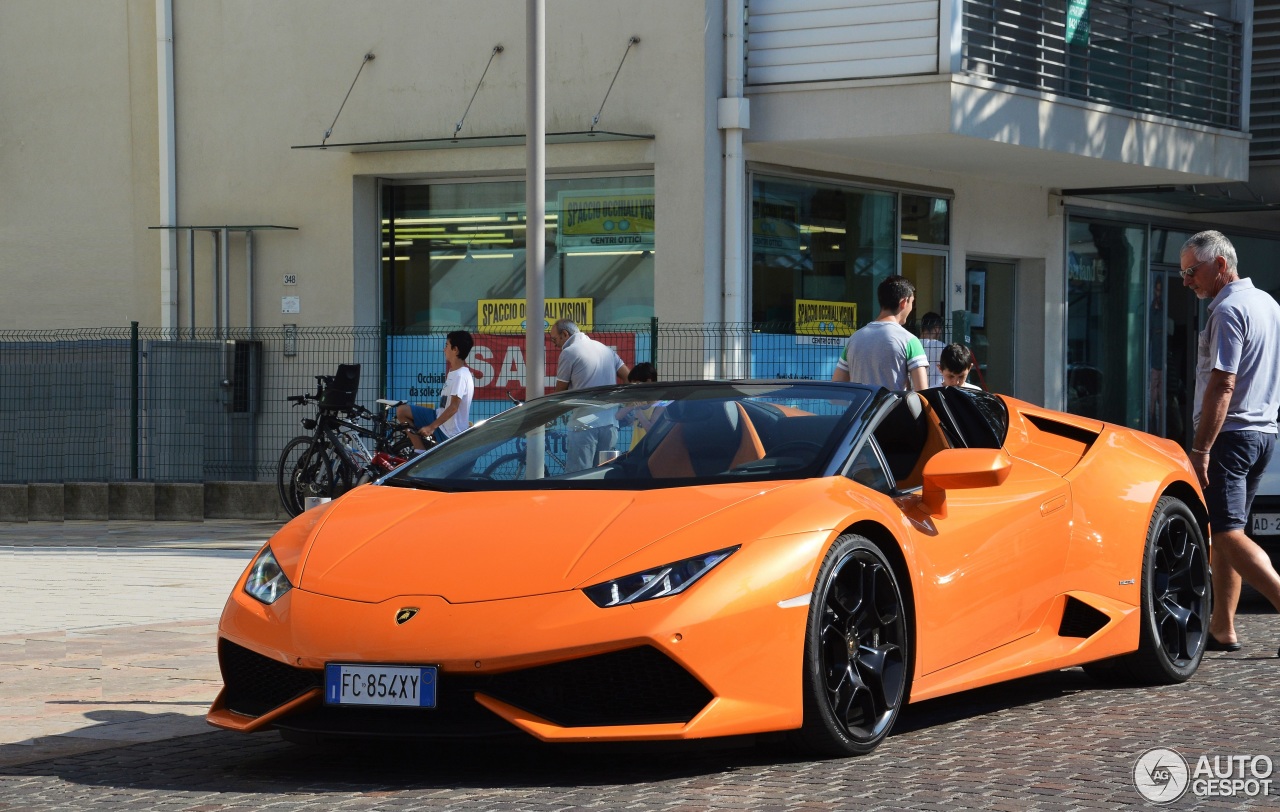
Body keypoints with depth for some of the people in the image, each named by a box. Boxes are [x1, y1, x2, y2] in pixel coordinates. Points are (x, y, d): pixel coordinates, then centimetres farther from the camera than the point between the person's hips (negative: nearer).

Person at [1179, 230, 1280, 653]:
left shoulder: (1228, 310, -15)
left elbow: (1223, 386, -21)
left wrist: (1200, 450, -22)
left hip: (1230, 433, -10)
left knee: (1228, 535, -11)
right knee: (1224, 532, 13)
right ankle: (1222, 629, 15)